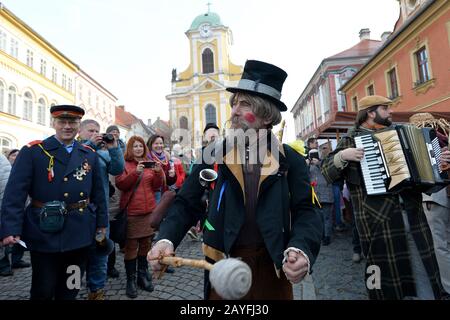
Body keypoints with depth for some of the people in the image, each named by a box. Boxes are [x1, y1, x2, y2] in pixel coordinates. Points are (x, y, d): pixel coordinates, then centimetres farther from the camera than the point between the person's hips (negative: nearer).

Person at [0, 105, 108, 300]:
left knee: (70, 290, 17)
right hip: (44, 233, -3)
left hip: (80, 233, 3)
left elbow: (98, 192, 9)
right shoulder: (32, 151, -4)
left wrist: (101, 223, 9)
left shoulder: (90, 155, 7)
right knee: (43, 291, 12)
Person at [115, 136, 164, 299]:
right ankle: (130, 279, 17)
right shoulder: (124, 164, 0)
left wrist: (158, 173, -12)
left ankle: (143, 275, 28)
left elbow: (156, 186, 6)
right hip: (131, 211, -4)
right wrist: (135, 172, -24)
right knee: (131, 245, 1)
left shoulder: (150, 163, 11)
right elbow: (120, 184, -11)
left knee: (146, 243, 12)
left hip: (149, 210, 4)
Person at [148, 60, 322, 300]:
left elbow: (305, 212, -5)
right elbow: (186, 204, -1)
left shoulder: (290, 160, -3)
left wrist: (301, 250, -24)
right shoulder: (211, 155, -3)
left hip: (272, 269, 1)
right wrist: (166, 240, -17)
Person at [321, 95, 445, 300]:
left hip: (413, 215, 6)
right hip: (378, 219, -5)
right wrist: (342, 156, -21)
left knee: (424, 271, 12)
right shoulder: (351, 139, 0)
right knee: (386, 272, 4)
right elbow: (327, 172, -4)